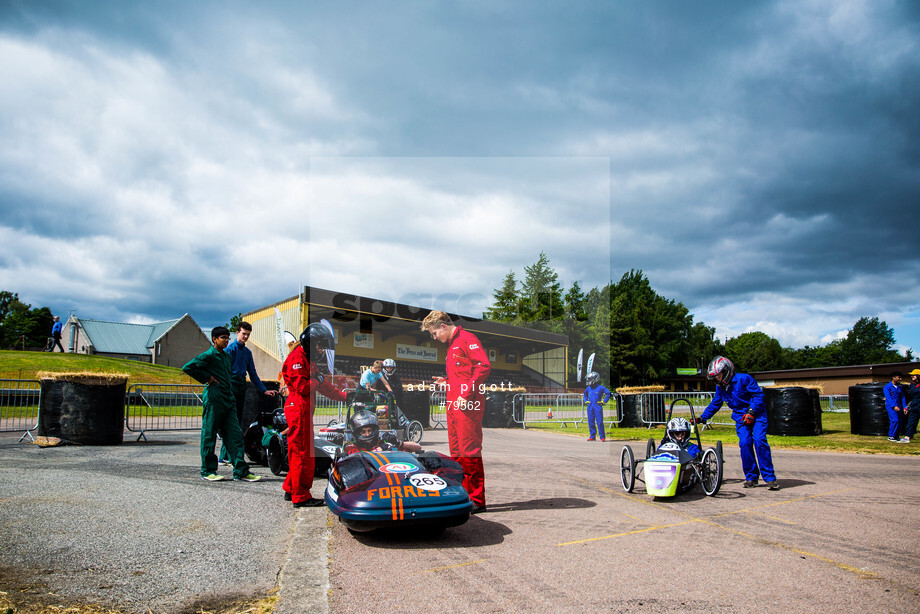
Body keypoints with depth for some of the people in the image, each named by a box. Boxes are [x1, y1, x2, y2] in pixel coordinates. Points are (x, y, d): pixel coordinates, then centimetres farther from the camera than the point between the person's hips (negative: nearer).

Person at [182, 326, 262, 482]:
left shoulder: (227, 356, 19)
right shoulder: (208, 355, -5)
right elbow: (187, 367, -14)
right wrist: (207, 379, -10)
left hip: (229, 399, 7)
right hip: (214, 399, -7)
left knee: (235, 435, 2)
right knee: (209, 435, 2)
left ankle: (241, 471, 1)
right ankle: (207, 471, 12)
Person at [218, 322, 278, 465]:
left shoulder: (247, 352, 19)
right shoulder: (231, 349, -3)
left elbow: (253, 374, 23)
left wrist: (264, 390, 18)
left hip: (242, 387, 8)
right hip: (232, 385, -7)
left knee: (238, 422, 7)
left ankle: (224, 457, 14)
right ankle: (232, 457, -11)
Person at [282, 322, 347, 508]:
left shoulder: (309, 360, 22)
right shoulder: (297, 358, -10)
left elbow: (325, 386, 23)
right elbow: (301, 387, -21)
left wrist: (345, 396, 17)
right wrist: (318, 380, -6)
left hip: (304, 409, 11)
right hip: (298, 408, -11)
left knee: (299, 452, 17)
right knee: (303, 453, -7)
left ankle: (291, 489, 27)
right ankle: (301, 496, -3)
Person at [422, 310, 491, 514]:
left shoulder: (467, 339, -7)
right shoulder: (452, 345, 24)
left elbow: (484, 366, -17)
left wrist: (466, 394, -20)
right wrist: (446, 381, 12)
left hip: (467, 405, -10)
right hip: (454, 405, 10)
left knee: (469, 451, -8)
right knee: (457, 453, 12)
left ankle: (477, 500, -2)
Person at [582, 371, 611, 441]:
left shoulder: (600, 387, -5)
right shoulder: (588, 388, 12)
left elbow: (608, 393, -4)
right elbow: (585, 394, 32)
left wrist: (604, 401, -6)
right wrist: (586, 401, 19)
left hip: (598, 407, -5)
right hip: (590, 407, 5)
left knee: (599, 422, -6)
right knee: (590, 422, 6)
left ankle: (602, 437, 1)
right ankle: (592, 436, 15)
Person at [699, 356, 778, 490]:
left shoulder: (743, 379, -12)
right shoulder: (720, 387, 7)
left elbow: (758, 394, -11)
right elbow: (714, 404, 18)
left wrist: (751, 412, -17)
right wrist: (702, 418, 14)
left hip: (756, 414, -4)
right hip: (740, 417, 5)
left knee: (759, 441, -19)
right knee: (744, 443, -14)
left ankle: (770, 477, -12)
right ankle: (751, 477, -3)